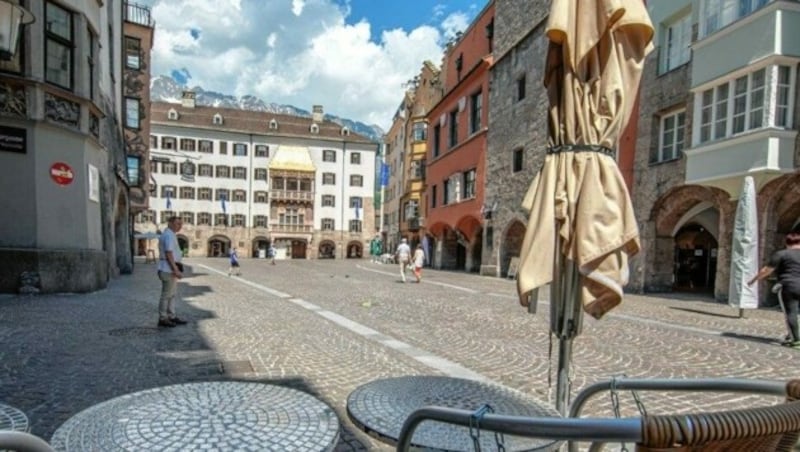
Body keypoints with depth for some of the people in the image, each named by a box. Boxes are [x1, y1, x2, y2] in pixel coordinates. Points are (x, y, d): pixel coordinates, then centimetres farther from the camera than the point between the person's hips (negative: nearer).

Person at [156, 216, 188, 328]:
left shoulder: (171, 235, 17)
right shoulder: (169, 235, -16)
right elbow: (168, 254, -23)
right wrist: (176, 270, -23)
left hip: (171, 269, 11)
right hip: (168, 270, -11)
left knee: (172, 294, 14)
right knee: (166, 295, -3)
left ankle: (172, 317, 21)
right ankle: (162, 319, 5)